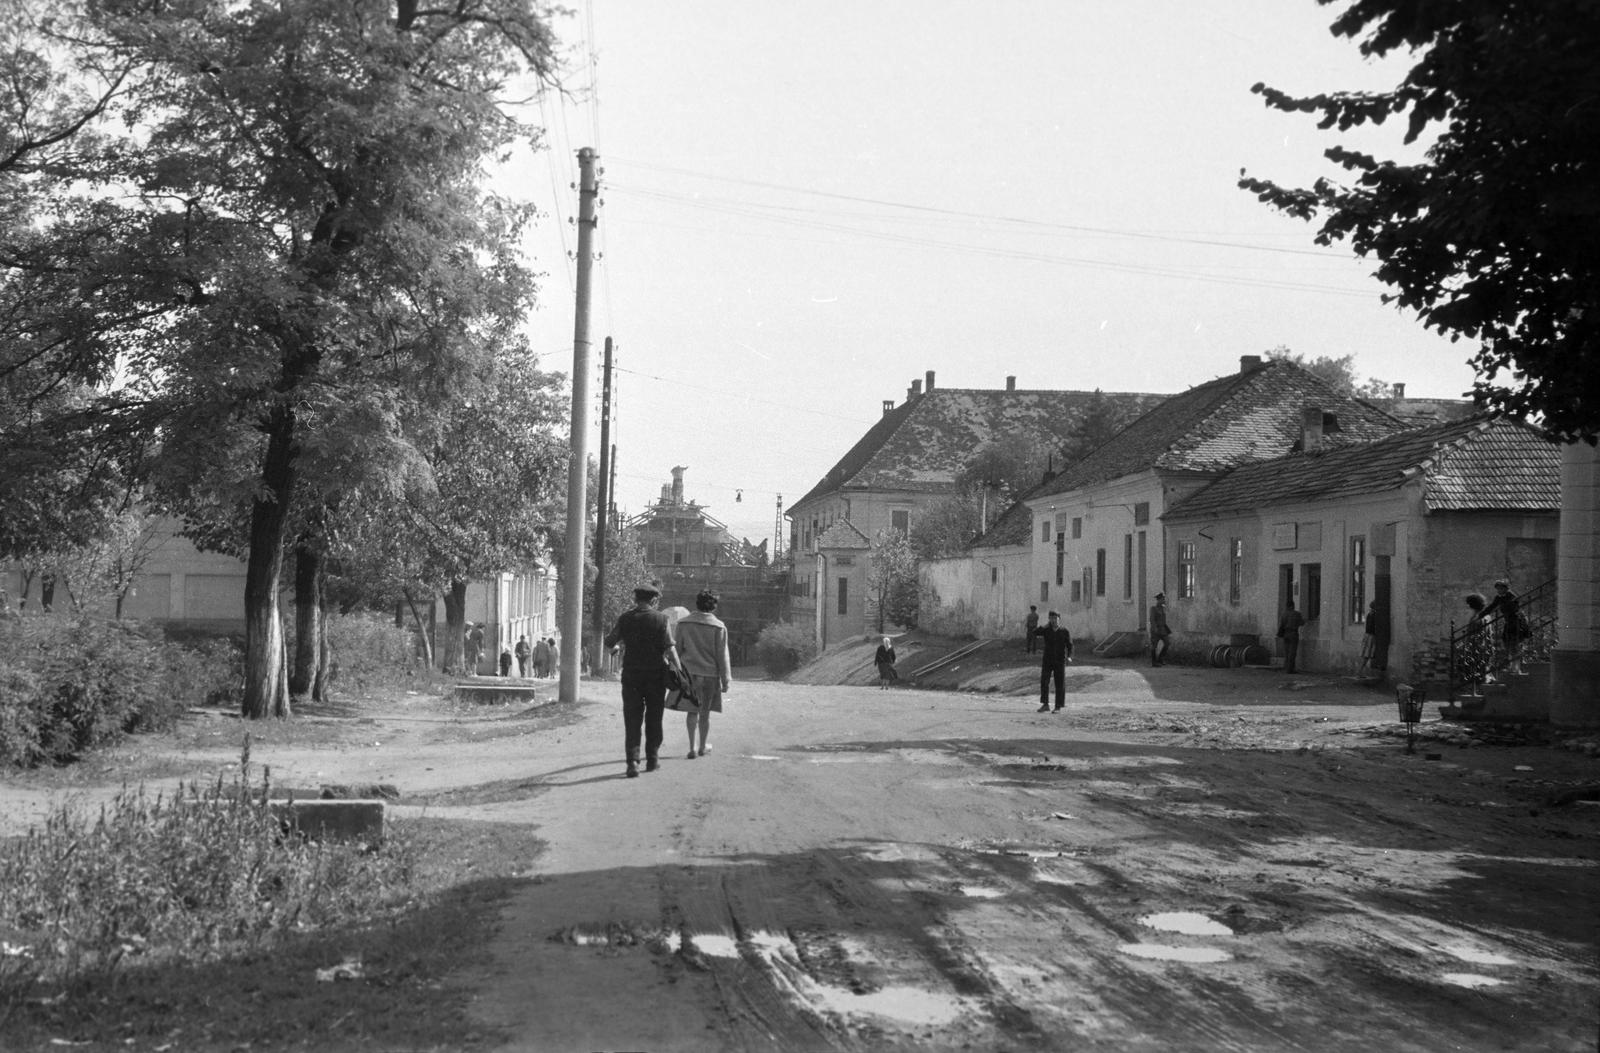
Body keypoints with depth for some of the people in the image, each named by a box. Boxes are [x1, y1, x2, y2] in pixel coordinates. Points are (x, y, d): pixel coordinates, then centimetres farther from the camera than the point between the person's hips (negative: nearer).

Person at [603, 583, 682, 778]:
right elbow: (669, 648, -12)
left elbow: (609, 644, 4)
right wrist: (678, 668, -3)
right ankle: (652, 758, 19)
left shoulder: (624, 618, -1)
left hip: (631, 674, 1)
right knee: (653, 718, 13)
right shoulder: (660, 619, -7)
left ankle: (633, 760, -9)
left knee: (632, 719, 3)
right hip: (656, 675, -1)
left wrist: (617, 645, 25)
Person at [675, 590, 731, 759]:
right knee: (705, 713, 10)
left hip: (689, 671, 2)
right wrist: (725, 680, 0)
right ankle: (702, 747, 23)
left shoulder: (683, 623, 0)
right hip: (710, 674, -2)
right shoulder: (718, 627, -8)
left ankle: (692, 748, 7)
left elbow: (677, 649, 5)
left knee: (692, 711, 13)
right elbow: (722, 655, -6)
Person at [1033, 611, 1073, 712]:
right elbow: (1035, 632, -13)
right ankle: (1045, 705, -3)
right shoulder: (1046, 629, 1)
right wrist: (1045, 625, -18)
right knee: (1044, 682, -8)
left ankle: (1058, 707, 7)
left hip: (1060, 661, -1)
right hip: (1047, 660, 1)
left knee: (1060, 684, 1)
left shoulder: (1064, 631, -3)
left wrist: (1069, 656, -15)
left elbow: (1070, 645, 0)